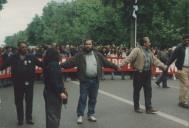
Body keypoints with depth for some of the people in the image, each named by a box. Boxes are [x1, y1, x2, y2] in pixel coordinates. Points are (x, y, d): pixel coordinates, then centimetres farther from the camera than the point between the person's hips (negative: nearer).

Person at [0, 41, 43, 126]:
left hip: (29, 83, 0)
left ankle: (29, 118, 25)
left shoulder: (31, 57, -3)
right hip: (18, 83, 0)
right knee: (18, 102, 11)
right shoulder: (13, 58, -4)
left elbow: (41, 64, -3)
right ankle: (20, 119, 26)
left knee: (29, 101, 11)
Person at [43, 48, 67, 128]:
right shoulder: (54, 64, -19)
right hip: (54, 93, -9)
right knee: (54, 115, -1)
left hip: (48, 91, 9)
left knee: (50, 114, 19)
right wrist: (60, 92, -22)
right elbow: (55, 81, -24)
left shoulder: (47, 64, 8)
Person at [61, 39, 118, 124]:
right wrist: (61, 66, -20)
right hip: (84, 80, -3)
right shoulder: (80, 55, 0)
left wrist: (115, 67, 16)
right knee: (82, 98, 0)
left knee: (93, 99, 11)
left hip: (95, 80, 3)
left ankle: (91, 114, 24)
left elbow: (106, 62, 15)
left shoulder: (97, 54, 9)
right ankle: (80, 115, 11)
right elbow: (71, 62, -8)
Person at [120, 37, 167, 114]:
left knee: (148, 90, 5)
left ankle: (148, 107, 9)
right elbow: (129, 58, -17)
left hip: (147, 73, 7)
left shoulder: (149, 51, 15)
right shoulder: (137, 50, -9)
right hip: (138, 73, -7)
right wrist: (121, 64, -29)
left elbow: (155, 60, 20)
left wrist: (163, 66, 18)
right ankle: (136, 107, 17)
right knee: (137, 90, 4)